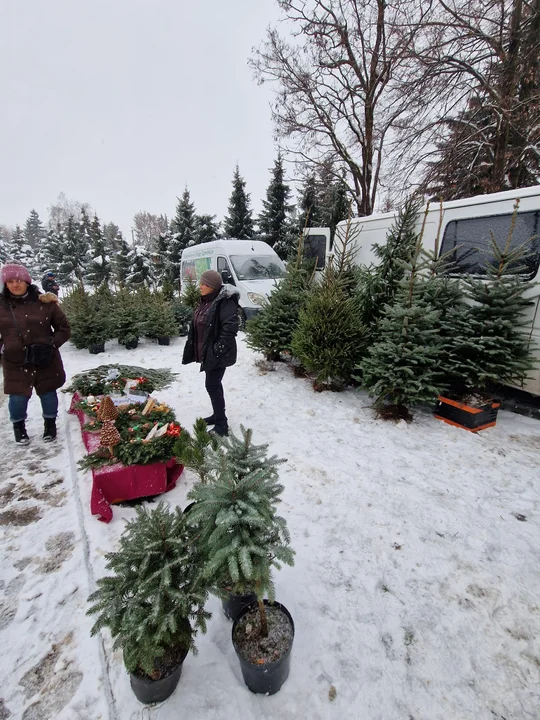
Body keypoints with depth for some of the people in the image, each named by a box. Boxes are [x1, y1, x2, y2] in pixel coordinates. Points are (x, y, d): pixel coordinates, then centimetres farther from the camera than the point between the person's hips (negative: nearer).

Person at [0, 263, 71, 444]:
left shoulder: (44, 302, -6)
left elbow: (64, 328, 1)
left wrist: (51, 345, -11)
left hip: (45, 360, -1)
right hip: (15, 362, 1)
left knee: (48, 393, 12)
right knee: (18, 397, 6)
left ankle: (50, 424, 35)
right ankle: (18, 427, 33)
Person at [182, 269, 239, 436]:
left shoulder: (225, 302, -19)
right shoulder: (205, 301, 11)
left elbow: (230, 327, -27)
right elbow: (197, 325, 19)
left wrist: (218, 349, -24)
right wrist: (197, 349, 15)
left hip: (218, 354, -9)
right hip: (207, 351, 9)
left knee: (212, 385, -5)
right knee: (214, 384, 18)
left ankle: (222, 425, 6)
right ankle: (218, 414, 34)